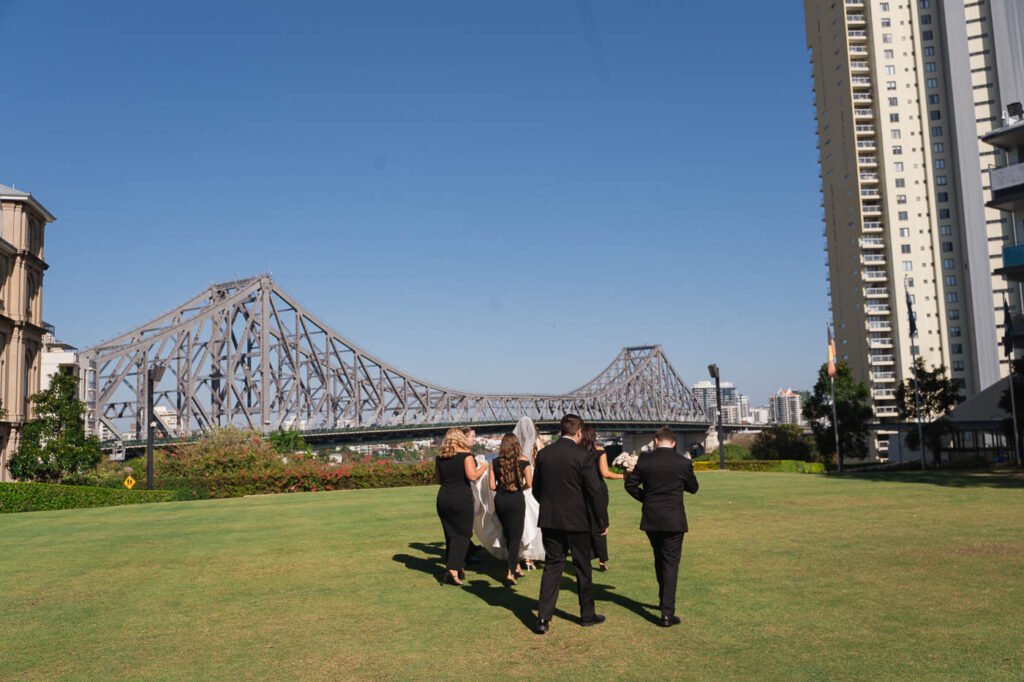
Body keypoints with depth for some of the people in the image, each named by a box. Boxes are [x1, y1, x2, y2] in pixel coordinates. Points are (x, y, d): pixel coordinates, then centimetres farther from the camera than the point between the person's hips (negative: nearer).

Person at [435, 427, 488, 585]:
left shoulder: (439, 458, 8)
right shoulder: (465, 455, -7)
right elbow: (472, 476, -16)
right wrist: (483, 468, 2)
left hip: (443, 497, 5)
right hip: (462, 497, -5)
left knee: (450, 534, 13)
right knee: (462, 534, 3)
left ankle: (451, 569, 17)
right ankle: (453, 568, -9)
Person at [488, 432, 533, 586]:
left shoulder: (495, 462, 0)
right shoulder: (523, 461, -6)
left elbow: (492, 485, -1)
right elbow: (529, 483, -12)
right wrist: (520, 488, 8)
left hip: (500, 500, 3)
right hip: (516, 500, -3)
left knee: (508, 535, 19)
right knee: (515, 536, 3)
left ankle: (516, 567, 31)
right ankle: (511, 573, -5)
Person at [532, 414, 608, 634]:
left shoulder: (543, 454, 1)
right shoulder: (582, 456, -13)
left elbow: (536, 489, 8)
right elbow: (594, 490, -12)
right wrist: (603, 520, -2)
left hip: (550, 520, 4)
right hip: (576, 521, -4)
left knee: (552, 566, 9)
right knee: (582, 567, 12)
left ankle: (543, 618, 2)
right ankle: (587, 614, 25)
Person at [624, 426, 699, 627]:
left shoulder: (644, 459, -5)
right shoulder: (683, 463, -9)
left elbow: (630, 485, 1)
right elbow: (693, 488, 6)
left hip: (651, 519, 3)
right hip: (674, 520, -3)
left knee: (660, 560, 22)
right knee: (671, 564, 2)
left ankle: (665, 600, 37)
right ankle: (667, 613, -2)